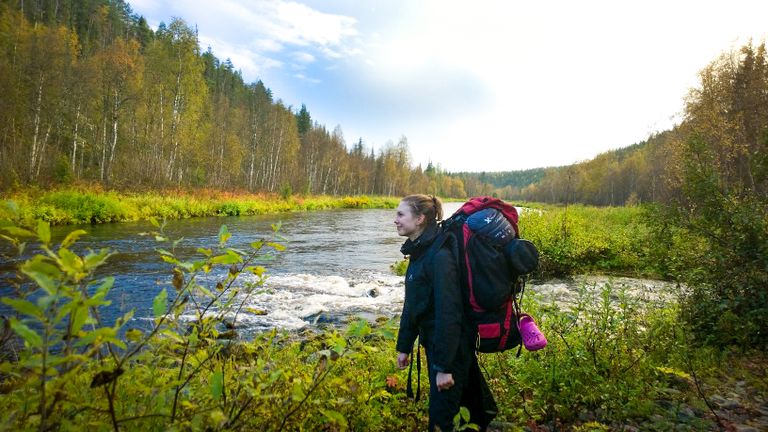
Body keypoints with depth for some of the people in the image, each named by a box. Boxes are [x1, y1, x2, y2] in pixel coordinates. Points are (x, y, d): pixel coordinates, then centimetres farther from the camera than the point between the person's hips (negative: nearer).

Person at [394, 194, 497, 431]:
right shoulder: (420, 252, 4)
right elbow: (411, 305, 10)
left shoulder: (440, 256, -24)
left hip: (451, 346, -8)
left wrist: (444, 366, -23)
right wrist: (404, 347, 13)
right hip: (433, 342, 8)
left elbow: (449, 313, -26)